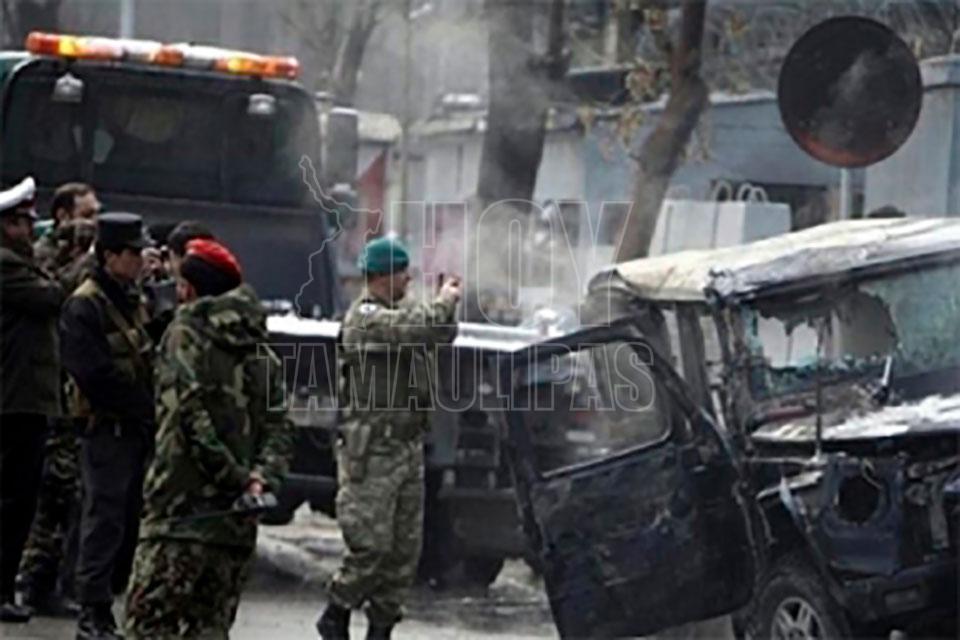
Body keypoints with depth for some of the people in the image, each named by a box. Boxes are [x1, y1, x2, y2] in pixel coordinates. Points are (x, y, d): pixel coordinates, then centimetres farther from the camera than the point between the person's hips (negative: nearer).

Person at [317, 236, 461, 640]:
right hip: (372, 452, -9)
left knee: (406, 548, 8)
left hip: (408, 447, 9)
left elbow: (442, 334, 24)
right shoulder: (364, 317, -14)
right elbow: (419, 328, -25)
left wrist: (447, 304, 8)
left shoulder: (399, 313, 15)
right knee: (371, 546, -7)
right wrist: (444, 302, -8)